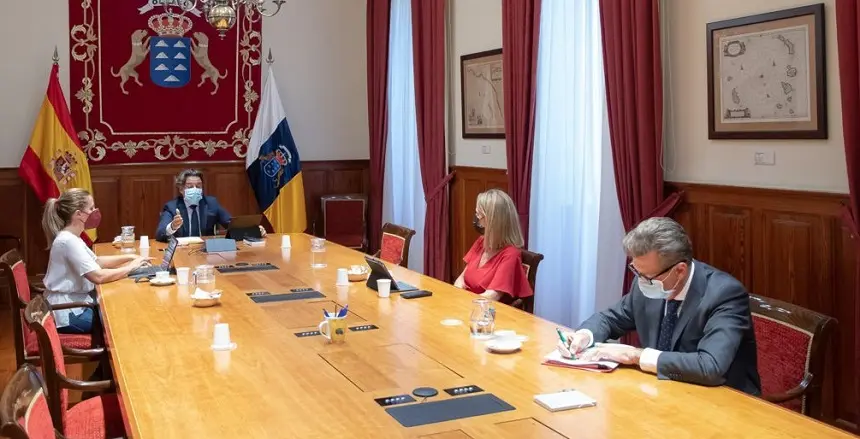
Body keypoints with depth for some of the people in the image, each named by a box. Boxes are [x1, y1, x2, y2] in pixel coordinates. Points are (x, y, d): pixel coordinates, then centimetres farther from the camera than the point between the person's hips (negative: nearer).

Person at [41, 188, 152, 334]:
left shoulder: (71, 237, 8)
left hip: (75, 304, 9)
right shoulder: (68, 241, -23)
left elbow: (96, 261, 19)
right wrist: (131, 267, -16)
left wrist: (128, 257, 7)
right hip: (68, 314, -9)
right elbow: (99, 276, -28)